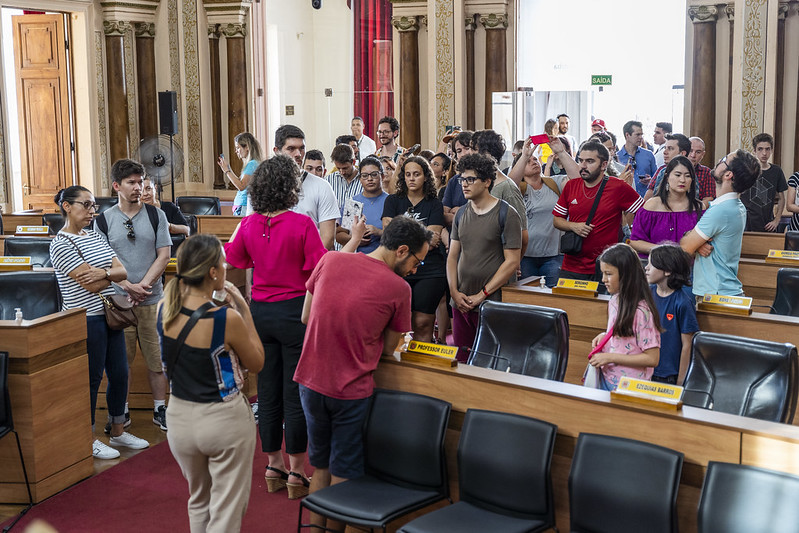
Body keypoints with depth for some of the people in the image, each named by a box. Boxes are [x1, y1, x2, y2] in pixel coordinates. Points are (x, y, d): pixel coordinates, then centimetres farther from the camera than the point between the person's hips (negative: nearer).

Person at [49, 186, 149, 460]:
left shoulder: (95, 236, 12)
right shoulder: (61, 244, -13)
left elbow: (122, 270, 2)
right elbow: (92, 285, -20)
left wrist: (104, 272, -18)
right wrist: (112, 274, -2)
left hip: (109, 314, 8)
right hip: (86, 320, -8)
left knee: (120, 373, 13)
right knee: (91, 378, 3)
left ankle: (118, 431, 29)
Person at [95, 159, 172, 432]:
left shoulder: (156, 215, 4)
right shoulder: (104, 220, 3)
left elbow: (163, 256, 0)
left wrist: (144, 285, -11)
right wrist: (129, 287, -13)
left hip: (152, 299, 0)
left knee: (157, 357, 4)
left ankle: (160, 409, 16)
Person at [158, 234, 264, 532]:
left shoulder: (164, 309, -7)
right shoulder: (227, 319, -23)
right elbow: (256, 363, -7)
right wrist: (243, 310, -7)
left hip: (181, 417, 6)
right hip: (225, 420, -6)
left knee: (198, 501, 26)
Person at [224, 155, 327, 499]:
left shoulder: (249, 225, -1)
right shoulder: (302, 225, -15)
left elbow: (232, 257, 16)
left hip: (260, 312, 5)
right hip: (295, 312, -5)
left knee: (268, 392, 13)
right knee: (296, 393, 4)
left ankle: (274, 466, 25)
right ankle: (296, 473, 12)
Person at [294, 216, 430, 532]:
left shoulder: (330, 260, -2)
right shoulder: (399, 288, -13)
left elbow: (306, 317, 7)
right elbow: (388, 349, -2)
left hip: (311, 381, 5)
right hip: (351, 391, -4)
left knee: (319, 468, 21)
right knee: (343, 476, 11)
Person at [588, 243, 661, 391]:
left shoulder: (641, 311, -21)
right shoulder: (614, 301, 4)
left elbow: (652, 358, -21)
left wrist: (610, 357, -21)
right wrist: (604, 336, 0)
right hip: (606, 378, 7)